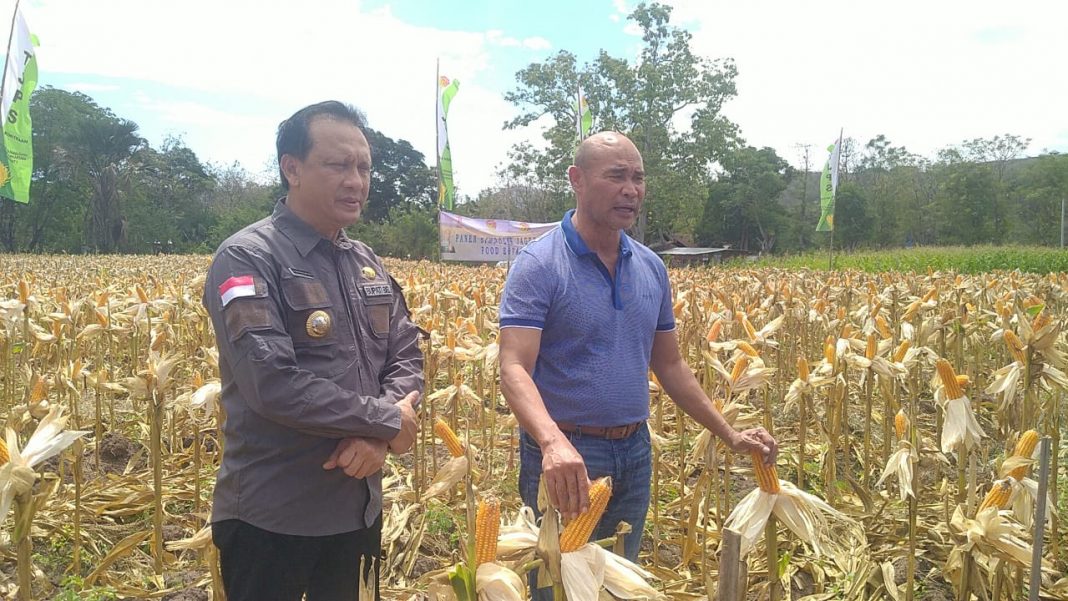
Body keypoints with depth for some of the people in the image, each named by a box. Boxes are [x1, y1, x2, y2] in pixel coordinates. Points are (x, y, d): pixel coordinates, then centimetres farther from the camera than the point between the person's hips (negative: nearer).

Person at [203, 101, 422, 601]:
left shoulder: (366, 263, 8)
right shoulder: (247, 259, -15)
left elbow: (408, 357, 5)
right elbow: (272, 383, -25)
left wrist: (377, 435, -14)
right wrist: (385, 420, -17)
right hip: (271, 520, -6)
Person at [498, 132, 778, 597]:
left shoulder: (652, 269, 6)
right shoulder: (539, 264, -14)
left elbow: (669, 364, 14)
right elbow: (514, 370, -23)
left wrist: (731, 435, 10)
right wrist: (553, 442, -40)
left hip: (634, 452, 6)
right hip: (565, 456, -6)